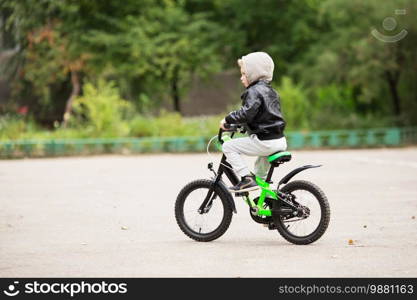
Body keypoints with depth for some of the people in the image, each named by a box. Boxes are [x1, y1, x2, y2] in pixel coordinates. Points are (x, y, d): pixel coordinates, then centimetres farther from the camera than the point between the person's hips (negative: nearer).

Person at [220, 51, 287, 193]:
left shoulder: (254, 91, -11)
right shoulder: (271, 91, 18)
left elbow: (246, 113, -26)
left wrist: (228, 119, -14)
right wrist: (243, 125, 34)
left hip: (265, 142, -9)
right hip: (280, 141, 9)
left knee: (228, 146, -4)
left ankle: (247, 178, -10)